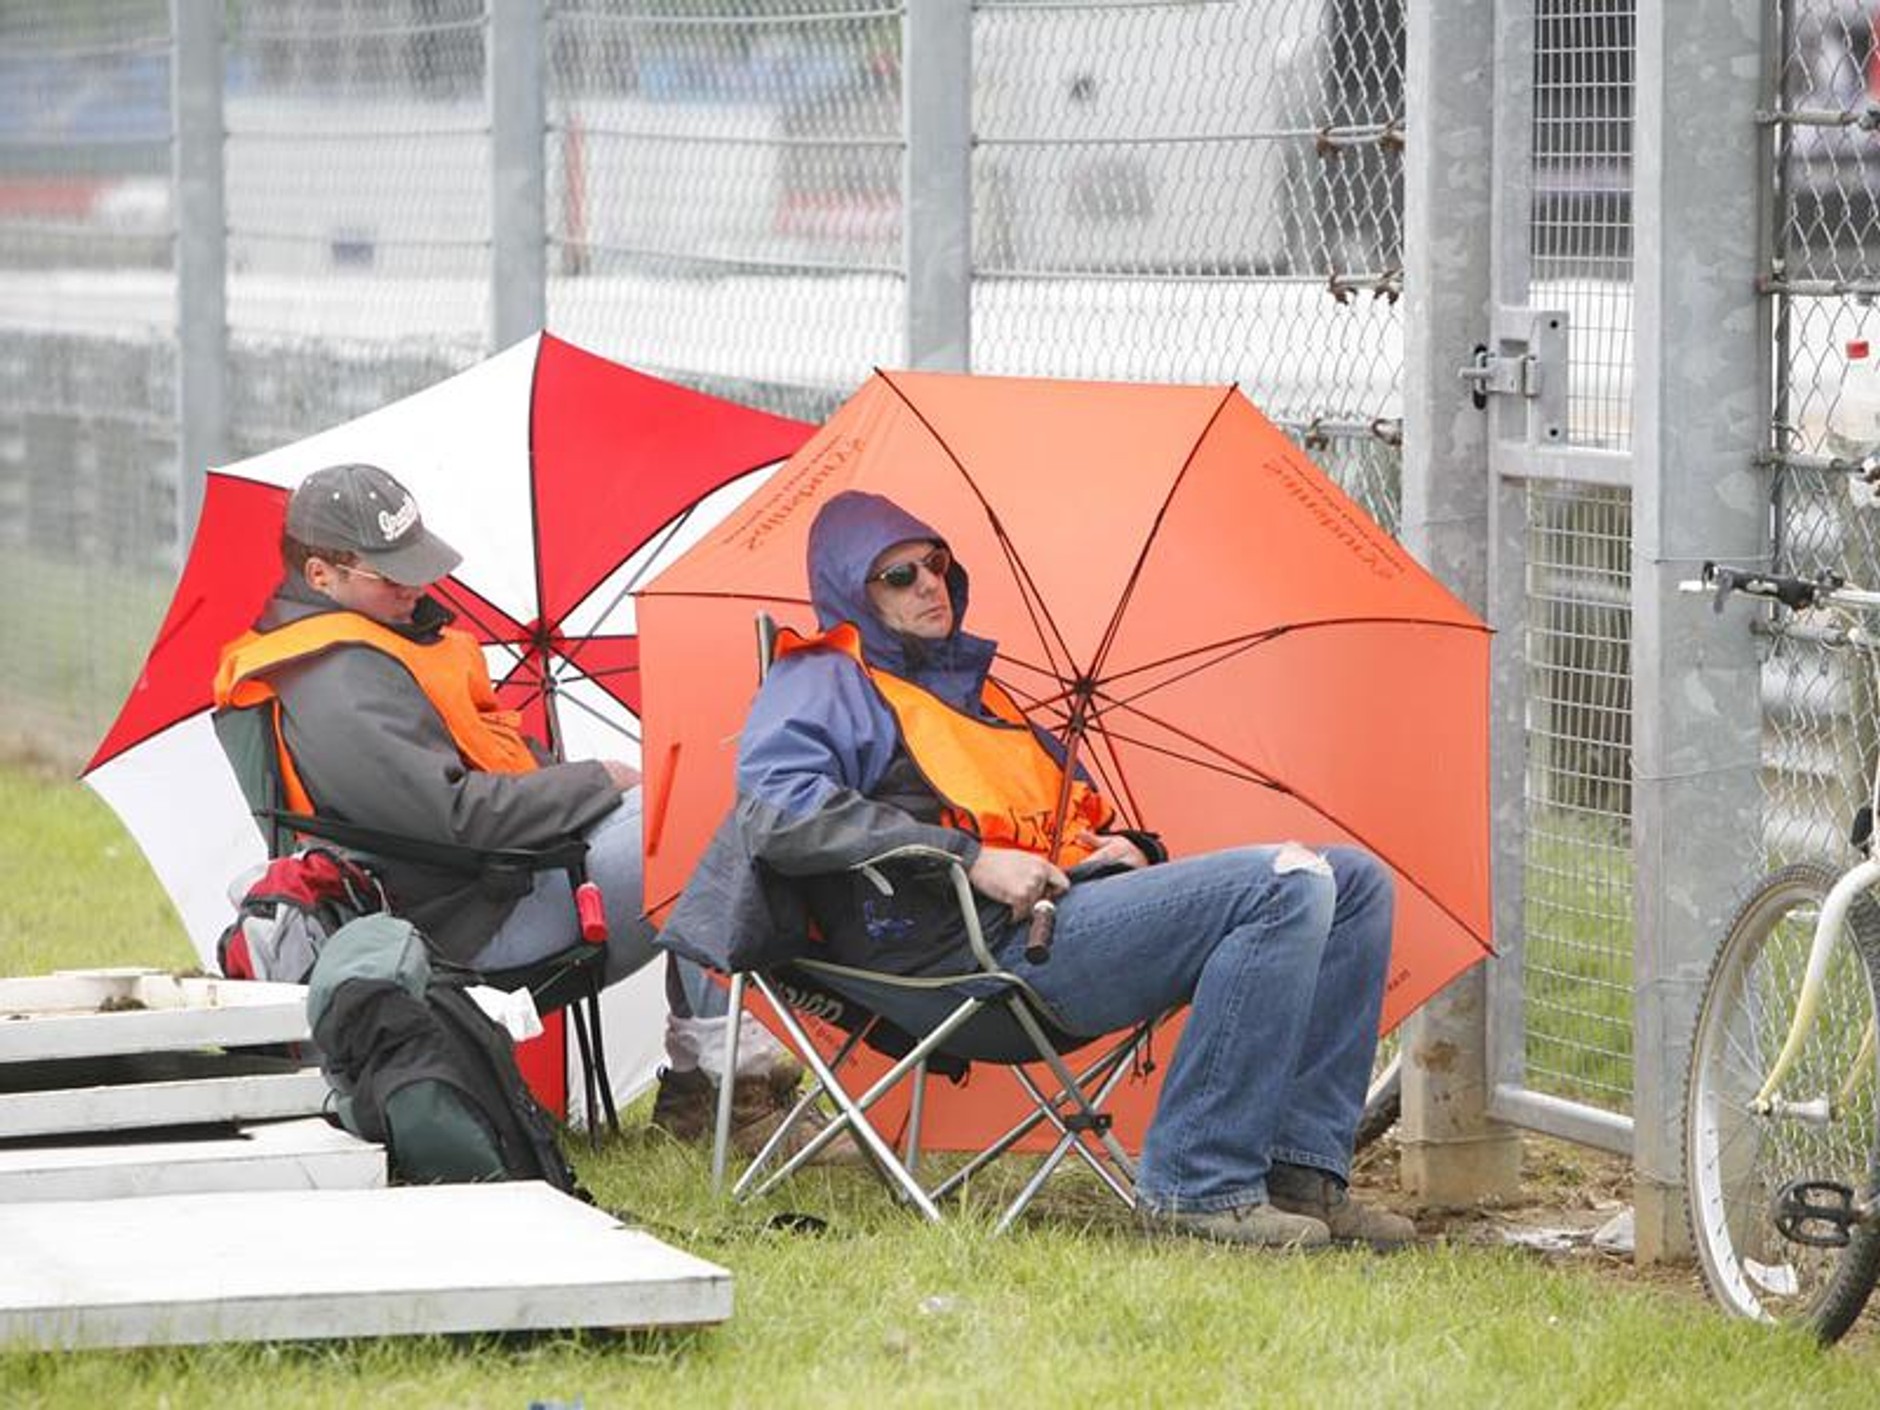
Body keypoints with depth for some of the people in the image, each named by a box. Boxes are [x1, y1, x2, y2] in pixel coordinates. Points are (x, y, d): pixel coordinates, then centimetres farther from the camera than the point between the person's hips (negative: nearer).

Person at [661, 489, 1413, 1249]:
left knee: (1354, 879, 2)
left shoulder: (969, 684, 31)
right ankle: (1197, 1187, -26)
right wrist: (972, 858, -19)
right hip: (995, 945, -9)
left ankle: (1300, 1170, -6)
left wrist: (1127, 846, 9)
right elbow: (778, 805, -15)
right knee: (1288, 886, -24)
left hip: (1070, 899, 9)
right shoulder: (826, 683, 5)